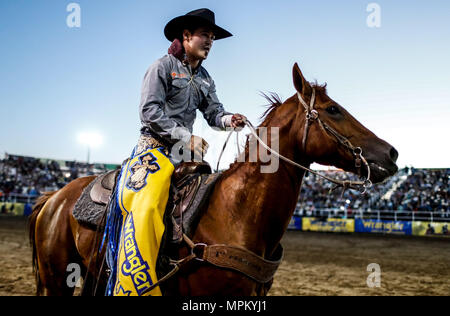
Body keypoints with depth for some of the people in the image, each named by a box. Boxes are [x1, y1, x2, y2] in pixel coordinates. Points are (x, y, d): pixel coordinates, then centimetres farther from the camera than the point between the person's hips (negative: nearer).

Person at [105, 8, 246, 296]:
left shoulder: (205, 78, 18)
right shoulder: (163, 67, -2)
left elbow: (213, 111, 10)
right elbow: (150, 110, -12)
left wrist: (228, 119, -14)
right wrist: (186, 137, -18)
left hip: (186, 150, 7)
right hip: (156, 146, -7)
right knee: (144, 210, -26)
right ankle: (137, 287, -24)